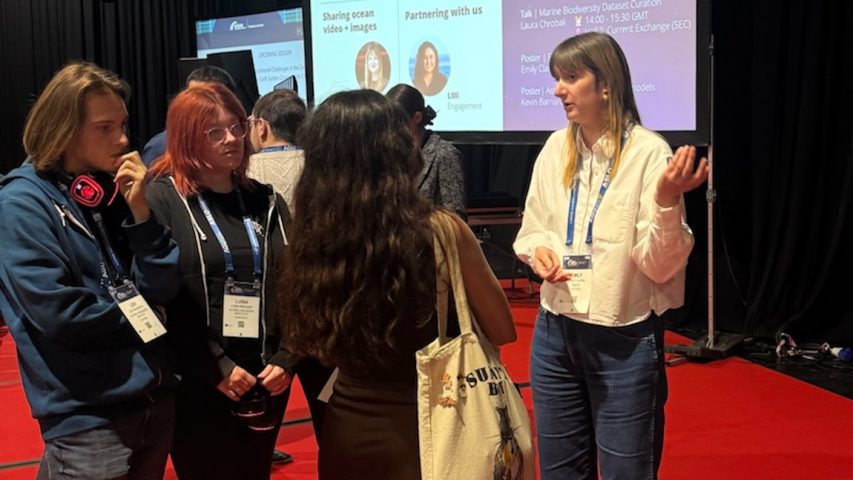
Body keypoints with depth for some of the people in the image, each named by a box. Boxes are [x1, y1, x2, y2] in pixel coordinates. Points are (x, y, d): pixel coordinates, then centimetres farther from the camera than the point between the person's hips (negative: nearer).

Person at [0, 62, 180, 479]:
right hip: (88, 417, -6)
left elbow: (161, 290, -1)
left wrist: (141, 214, -12)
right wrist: (137, 318, -6)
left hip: (155, 398, 6)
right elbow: (57, 312, -19)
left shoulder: (115, 191, 6)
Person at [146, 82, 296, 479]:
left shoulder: (266, 201, 9)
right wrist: (218, 369, -15)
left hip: (267, 383, 5)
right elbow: (159, 300, -13)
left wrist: (286, 361, -2)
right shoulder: (161, 200, -6)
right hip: (197, 385, -4)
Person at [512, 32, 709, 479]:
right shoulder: (556, 148, 2)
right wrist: (539, 250, -10)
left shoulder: (649, 152, -13)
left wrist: (667, 201, -31)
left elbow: (661, 266, -15)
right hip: (556, 333, 5)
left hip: (626, 340, -5)